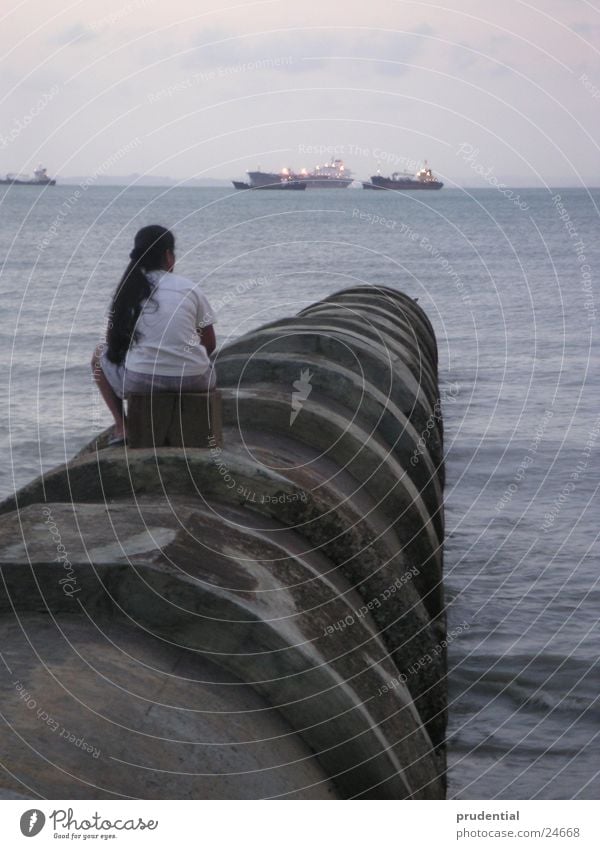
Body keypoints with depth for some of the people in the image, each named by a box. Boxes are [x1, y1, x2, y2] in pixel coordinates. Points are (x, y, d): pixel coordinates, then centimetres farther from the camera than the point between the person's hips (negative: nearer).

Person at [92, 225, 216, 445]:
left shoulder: (128, 290, 4)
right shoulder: (190, 289, 3)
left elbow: (112, 340, 12)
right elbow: (210, 345, 6)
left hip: (141, 381, -1)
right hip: (194, 381, 1)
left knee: (100, 354, 29)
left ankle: (121, 426, 18)